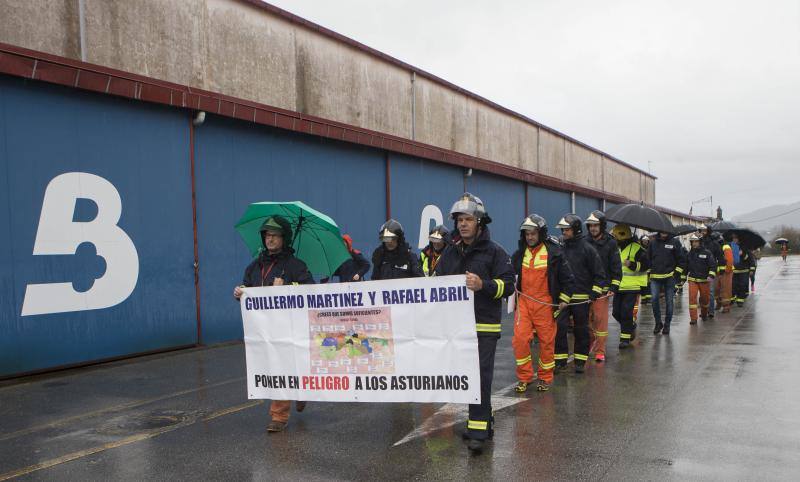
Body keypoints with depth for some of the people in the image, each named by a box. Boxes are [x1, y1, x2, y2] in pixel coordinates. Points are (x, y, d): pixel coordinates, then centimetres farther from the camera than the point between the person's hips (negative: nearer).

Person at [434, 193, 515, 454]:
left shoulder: (494, 251, -4)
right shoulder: (450, 251, 13)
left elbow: (508, 284, -9)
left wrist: (483, 285, -24)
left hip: (484, 326, -6)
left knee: (480, 376, -9)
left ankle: (478, 431, -4)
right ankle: (482, 421, 28)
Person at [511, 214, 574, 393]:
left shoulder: (554, 252, -4)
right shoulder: (519, 254, 8)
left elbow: (567, 278, 2)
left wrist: (563, 301, 1)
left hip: (546, 304, -3)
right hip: (523, 302, 3)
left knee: (546, 341, 5)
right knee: (520, 339, -6)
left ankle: (545, 378, 21)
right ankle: (524, 377, 8)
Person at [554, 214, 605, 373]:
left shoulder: (587, 249, -5)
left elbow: (599, 273, -3)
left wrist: (595, 293, -9)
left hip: (581, 298, -3)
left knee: (581, 330, 7)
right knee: (559, 327, -2)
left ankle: (580, 360, 19)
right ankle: (560, 360, 8)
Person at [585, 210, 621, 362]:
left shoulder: (610, 243, -1)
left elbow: (616, 267, -1)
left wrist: (614, 287, -7)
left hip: (602, 288, -3)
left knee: (601, 319, -2)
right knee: (586, 318, 6)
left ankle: (600, 351, 5)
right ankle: (591, 341, 28)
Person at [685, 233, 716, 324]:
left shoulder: (707, 253, -5)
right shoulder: (689, 254, 6)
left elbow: (713, 265, -8)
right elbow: (686, 266, 18)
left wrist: (711, 276, -19)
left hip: (704, 280, -2)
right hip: (692, 279, 2)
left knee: (705, 298, 10)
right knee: (692, 298, -10)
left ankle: (704, 314, 36)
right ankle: (693, 318, -8)